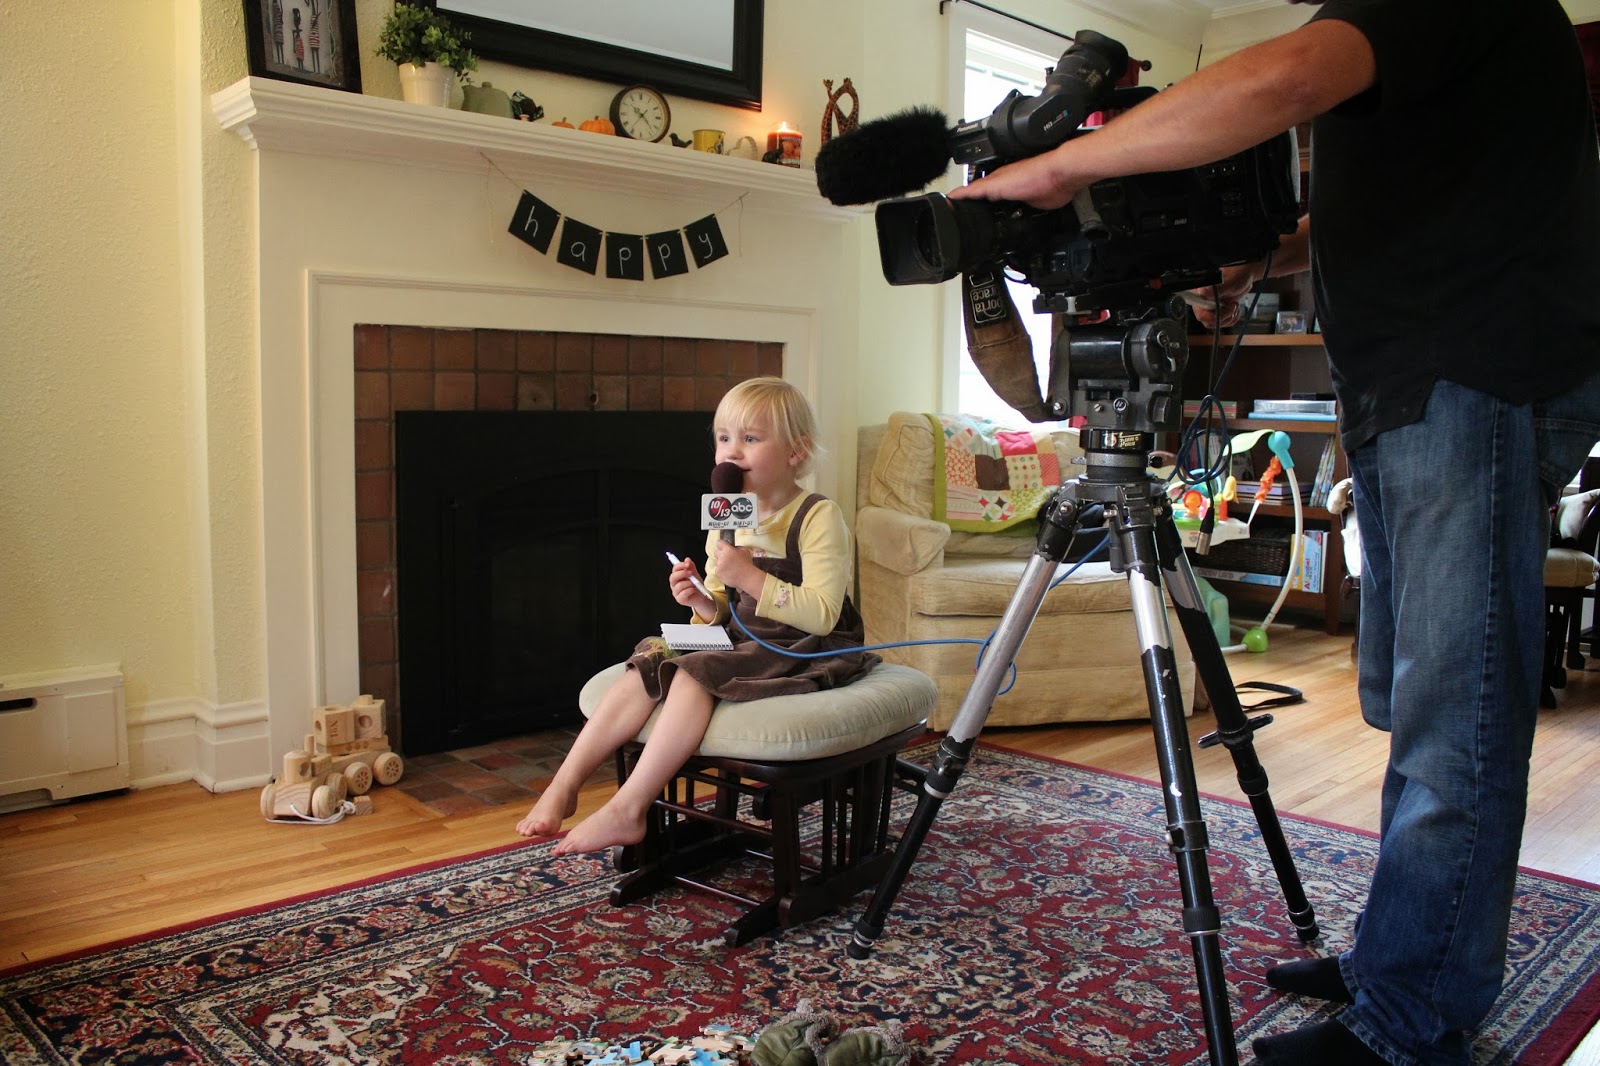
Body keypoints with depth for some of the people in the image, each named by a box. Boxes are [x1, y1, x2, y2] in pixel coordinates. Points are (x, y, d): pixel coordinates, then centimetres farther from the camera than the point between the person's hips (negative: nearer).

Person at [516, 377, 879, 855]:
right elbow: (725, 611, 15)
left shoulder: (818, 517, -14)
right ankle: (565, 785, -12)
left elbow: (822, 616, -22)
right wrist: (702, 601, -9)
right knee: (650, 662, -13)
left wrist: (749, 576, -28)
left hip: (807, 650, -7)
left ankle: (628, 809, -24)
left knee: (694, 673, -27)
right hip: (743, 640, 8)